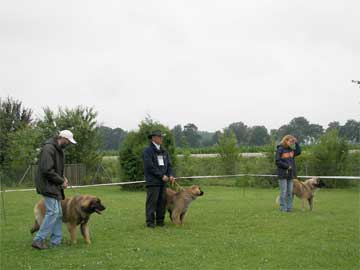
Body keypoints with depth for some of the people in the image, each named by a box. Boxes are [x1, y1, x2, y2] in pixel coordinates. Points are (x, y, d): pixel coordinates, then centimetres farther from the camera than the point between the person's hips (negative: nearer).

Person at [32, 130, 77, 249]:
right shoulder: (48, 148, -17)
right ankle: (38, 240, -12)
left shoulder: (59, 149, 14)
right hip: (48, 185, -10)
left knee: (58, 213, 9)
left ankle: (56, 241, 13)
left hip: (55, 186, 10)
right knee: (53, 212, -15)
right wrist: (61, 181, -15)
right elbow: (47, 170, -23)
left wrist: (63, 177, 7)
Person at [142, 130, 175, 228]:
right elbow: (150, 167, -13)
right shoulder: (148, 151, -5)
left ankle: (160, 220, 13)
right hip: (152, 182, -7)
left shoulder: (164, 152, 18)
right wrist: (162, 176, -14)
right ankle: (150, 221, -3)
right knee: (152, 201, -7)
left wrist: (170, 175, -5)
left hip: (163, 181, 7)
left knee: (162, 201, 6)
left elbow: (169, 164, 14)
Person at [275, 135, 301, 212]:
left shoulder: (291, 149, 13)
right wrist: (287, 166, -14)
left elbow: (299, 152, 6)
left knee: (290, 191, 7)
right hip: (283, 174, -6)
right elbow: (277, 161, -11)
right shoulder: (280, 149, -7)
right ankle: (283, 208, 1)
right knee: (283, 191, -4)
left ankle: (289, 207, 13)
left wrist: (296, 143, 0)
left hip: (290, 174, 6)